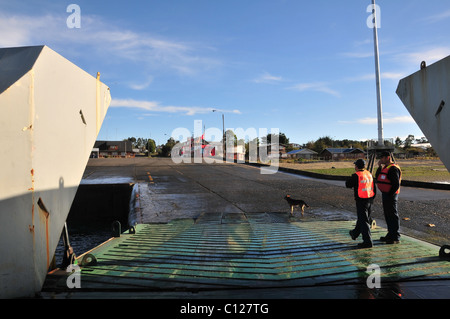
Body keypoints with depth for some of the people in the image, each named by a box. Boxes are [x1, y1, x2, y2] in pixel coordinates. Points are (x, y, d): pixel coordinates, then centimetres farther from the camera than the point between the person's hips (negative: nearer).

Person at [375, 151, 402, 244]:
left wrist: (390, 194, -18)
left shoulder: (393, 168, -16)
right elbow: (377, 178, 12)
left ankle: (396, 238, 2)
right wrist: (379, 167, 5)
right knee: (387, 215, 16)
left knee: (393, 215, -4)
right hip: (385, 194, 10)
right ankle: (390, 235, 27)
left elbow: (396, 184, -20)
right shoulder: (385, 167, 15)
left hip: (390, 195, -10)